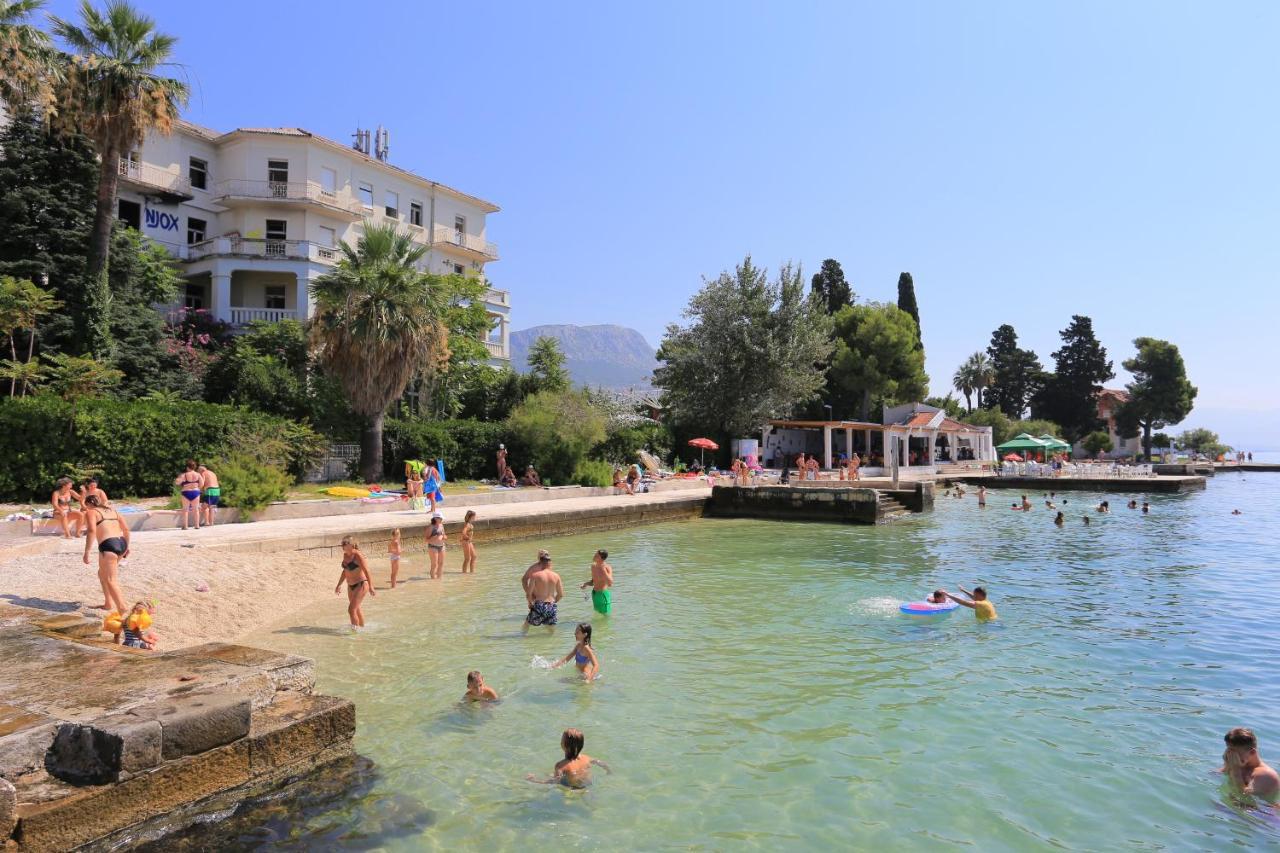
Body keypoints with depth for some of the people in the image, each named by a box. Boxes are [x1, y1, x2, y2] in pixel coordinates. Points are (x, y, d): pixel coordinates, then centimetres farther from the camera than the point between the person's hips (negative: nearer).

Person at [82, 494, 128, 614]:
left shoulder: (91, 512, 4)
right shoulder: (112, 510, 24)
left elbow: (92, 531, -13)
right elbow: (126, 529, 22)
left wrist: (86, 552, -13)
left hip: (108, 545, -8)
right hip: (121, 543, 8)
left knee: (111, 581, -11)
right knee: (102, 573, 28)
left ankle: (122, 610, -25)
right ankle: (109, 603, 29)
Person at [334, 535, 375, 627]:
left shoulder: (357, 556, -18)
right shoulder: (345, 555, 6)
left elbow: (366, 571, -21)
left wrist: (370, 587, -26)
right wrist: (339, 585, 22)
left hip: (361, 585, -9)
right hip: (351, 586, 9)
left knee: (351, 609, -13)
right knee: (356, 609, 20)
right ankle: (362, 627, 38)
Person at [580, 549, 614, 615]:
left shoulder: (607, 568, -19)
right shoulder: (593, 566, 2)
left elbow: (610, 584, -29)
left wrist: (604, 571, -34)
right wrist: (586, 584, -4)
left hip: (603, 594, -7)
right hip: (594, 594, 7)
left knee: (605, 615, 4)